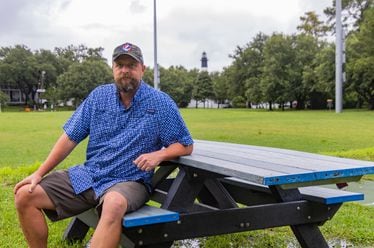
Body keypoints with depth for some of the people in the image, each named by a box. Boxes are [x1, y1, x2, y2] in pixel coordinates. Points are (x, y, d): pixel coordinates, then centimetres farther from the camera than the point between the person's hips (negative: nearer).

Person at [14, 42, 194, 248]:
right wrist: (39, 173, 3)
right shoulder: (99, 96, 8)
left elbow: (185, 145, 2)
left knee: (114, 204, -41)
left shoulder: (161, 103, -1)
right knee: (25, 195, -7)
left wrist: (158, 155, -18)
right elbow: (70, 138, 8)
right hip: (87, 175, 5)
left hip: (129, 181, -4)